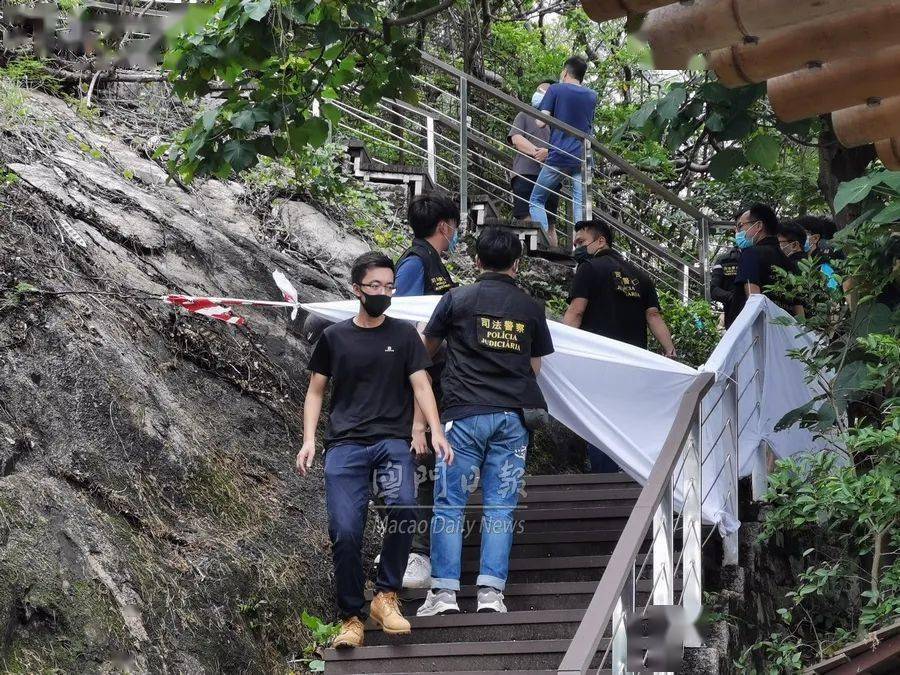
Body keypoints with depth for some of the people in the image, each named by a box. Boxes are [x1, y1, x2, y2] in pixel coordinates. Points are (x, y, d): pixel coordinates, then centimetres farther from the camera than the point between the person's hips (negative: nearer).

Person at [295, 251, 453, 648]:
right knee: (345, 531, -12)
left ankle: (386, 596, -13)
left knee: (404, 507, -28)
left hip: (392, 441, 0)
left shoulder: (404, 335, 11)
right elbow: (315, 392, 16)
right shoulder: (334, 338, 12)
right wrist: (308, 440, 3)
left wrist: (435, 432, -10)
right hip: (345, 444, 1)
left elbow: (420, 385, 5)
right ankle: (351, 619, 1)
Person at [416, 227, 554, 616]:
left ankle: (444, 591, -4)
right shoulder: (531, 309, 9)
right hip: (513, 416, 2)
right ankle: (491, 591, -6)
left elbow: (426, 348, 15)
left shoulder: (457, 299, 2)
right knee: (500, 507, 2)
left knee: (449, 505, 1)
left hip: (465, 413, -2)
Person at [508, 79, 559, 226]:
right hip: (525, 174, -3)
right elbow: (516, 139, 2)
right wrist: (536, 151, -13)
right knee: (527, 220, -16)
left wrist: (548, 153, -14)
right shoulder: (524, 116, 19)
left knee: (550, 224, -3)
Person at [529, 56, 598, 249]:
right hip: (584, 158, 4)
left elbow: (541, 122, -7)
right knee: (581, 206, 2)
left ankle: (546, 242, -12)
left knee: (536, 201, 6)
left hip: (559, 157, -4)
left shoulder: (556, 90, -1)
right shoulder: (592, 96, 13)